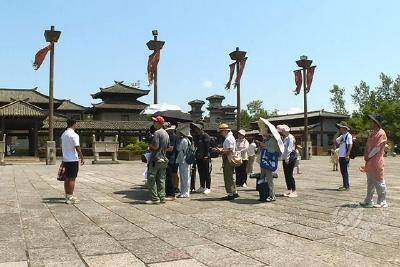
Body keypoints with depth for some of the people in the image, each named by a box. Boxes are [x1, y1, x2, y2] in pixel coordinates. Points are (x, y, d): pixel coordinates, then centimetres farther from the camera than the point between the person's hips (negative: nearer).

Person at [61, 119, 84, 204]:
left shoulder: (63, 134, 12)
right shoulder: (74, 135, -14)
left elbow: (62, 147, 17)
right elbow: (77, 148, -17)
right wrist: (82, 158, -10)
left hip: (65, 159, 8)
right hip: (73, 160, -8)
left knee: (67, 178, 12)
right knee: (72, 179, -4)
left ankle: (67, 196, 18)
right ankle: (70, 198, -3)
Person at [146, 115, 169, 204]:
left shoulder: (157, 133, -14)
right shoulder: (166, 133, 13)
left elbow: (155, 146, -20)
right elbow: (168, 147, 18)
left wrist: (150, 146, -2)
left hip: (156, 159, -8)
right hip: (163, 159, 8)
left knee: (151, 179, -2)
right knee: (161, 179, 11)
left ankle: (155, 198, -4)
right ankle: (162, 197, 13)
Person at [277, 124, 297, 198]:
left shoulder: (290, 137, -11)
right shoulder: (284, 138, 17)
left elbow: (289, 149, -17)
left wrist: (287, 159, -19)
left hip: (290, 158, -9)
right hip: (285, 159, 9)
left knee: (289, 175, -8)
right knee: (286, 175, 9)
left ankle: (294, 192, -4)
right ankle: (289, 190, 16)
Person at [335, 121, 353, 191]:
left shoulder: (348, 136, -9)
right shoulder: (342, 136, 17)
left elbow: (350, 145, -15)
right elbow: (335, 141, 21)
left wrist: (347, 154, -22)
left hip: (345, 157, -9)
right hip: (341, 156, 9)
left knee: (345, 171, -6)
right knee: (342, 171, 12)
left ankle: (346, 186, -2)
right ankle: (345, 185, 20)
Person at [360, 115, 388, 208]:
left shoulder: (381, 133, -11)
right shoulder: (372, 133, 17)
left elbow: (377, 148, -16)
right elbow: (368, 146, 18)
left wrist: (369, 156, -11)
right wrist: (365, 155, 3)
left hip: (376, 163, -9)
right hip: (369, 162, 9)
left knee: (379, 183, -2)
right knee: (370, 183, 13)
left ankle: (382, 202, 6)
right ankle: (368, 201, 20)